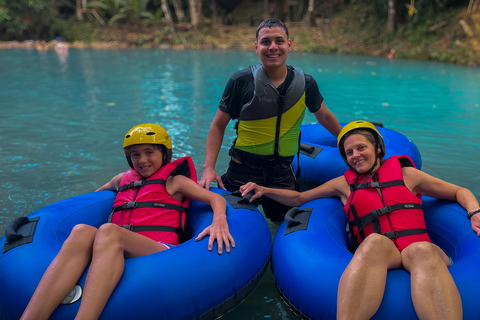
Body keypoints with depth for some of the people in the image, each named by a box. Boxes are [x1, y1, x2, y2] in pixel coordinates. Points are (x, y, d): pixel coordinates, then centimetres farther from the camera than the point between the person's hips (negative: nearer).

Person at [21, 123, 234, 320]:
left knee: (108, 231, -33)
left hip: (158, 250, -3)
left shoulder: (174, 181, 19)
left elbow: (216, 198, 7)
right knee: (82, 232, -28)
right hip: (117, 254, 4)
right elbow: (94, 195, 54)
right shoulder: (124, 179, 32)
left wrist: (219, 221, -14)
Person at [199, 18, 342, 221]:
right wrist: (209, 167, -14)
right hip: (243, 171, -2)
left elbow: (324, 116, 16)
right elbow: (218, 125, -4)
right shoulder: (241, 81, -10)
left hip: (282, 174, 2)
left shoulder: (305, 83, -2)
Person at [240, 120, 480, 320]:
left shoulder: (406, 173, 21)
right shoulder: (345, 184, 24)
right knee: (375, 240, -35)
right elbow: (299, 198, 24)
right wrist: (264, 190, 11)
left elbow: (459, 192, 26)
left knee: (422, 251, -35)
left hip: (420, 251, 1)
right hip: (377, 253, 0)